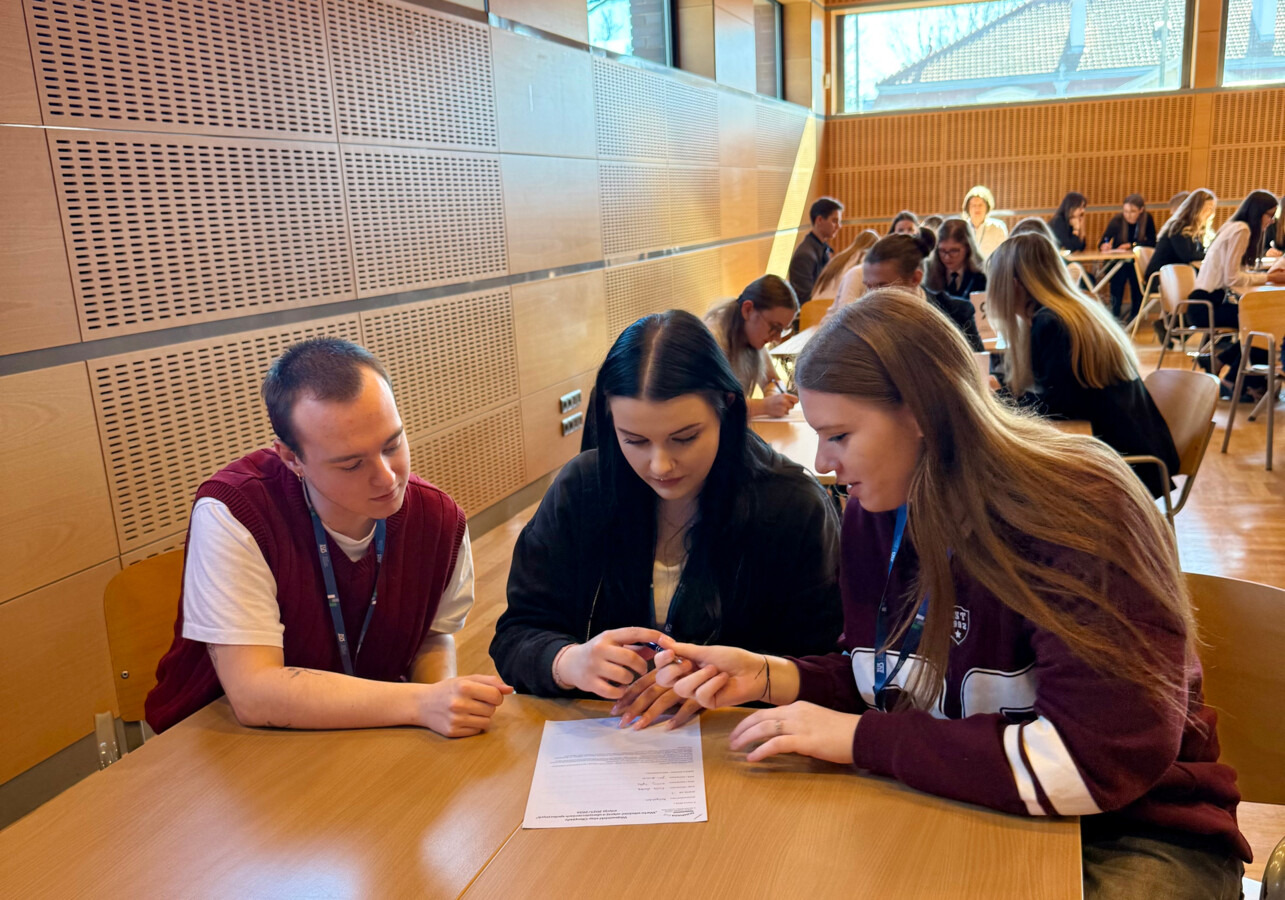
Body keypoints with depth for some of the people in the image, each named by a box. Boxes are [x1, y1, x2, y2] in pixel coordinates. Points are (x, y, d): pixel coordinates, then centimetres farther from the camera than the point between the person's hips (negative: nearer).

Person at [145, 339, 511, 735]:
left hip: (367, 739, 4)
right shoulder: (230, 515, -22)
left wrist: (449, 699, -13)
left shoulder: (440, 519, -9)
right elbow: (253, 694, -26)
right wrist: (422, 703, -31)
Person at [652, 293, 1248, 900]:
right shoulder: (875, 511, -2)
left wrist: (860, 738, -25)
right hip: (967, 809, 5)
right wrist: (769, 677, -11)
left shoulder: (1081, 512, -22)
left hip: (1133, 833, -4)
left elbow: (1102, 758, -28)